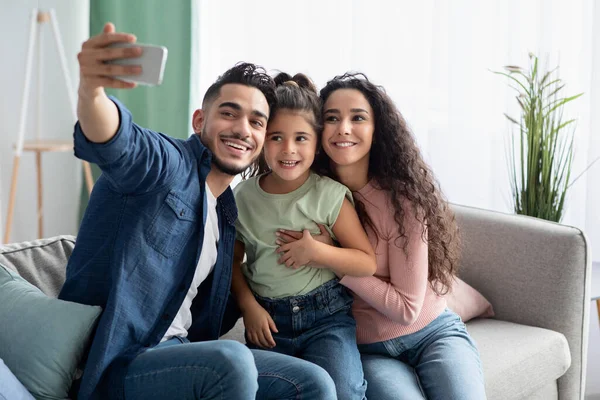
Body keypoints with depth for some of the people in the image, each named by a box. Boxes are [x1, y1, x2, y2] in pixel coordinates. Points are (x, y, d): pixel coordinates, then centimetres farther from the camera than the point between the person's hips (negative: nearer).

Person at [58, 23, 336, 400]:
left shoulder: (227, 210, 17)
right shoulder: (167, 163, -7)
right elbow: (115, 142, -32)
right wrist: (91, 89, -54)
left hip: (179, 354, 7)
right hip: (114, 364, -7)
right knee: (231, 362, -34)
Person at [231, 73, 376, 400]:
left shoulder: (330, 195, -5)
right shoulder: (243, 197, 2)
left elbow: (367, 263, -4)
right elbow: (233, 260, 12)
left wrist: (315, 251, -17)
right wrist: (249, 305, -4)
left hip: (327, 315, -2)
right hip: (268, 319, 2)